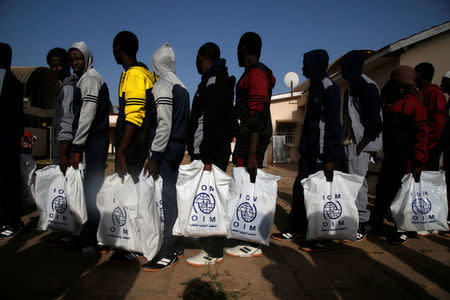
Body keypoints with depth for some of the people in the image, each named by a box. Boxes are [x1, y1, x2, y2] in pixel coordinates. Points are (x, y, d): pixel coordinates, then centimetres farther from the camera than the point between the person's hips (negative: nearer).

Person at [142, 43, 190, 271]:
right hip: (178, 147, 9)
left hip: (165, 149, -9)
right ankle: (176, 244, 24)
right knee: (171, 195, 14)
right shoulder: (181, 86, 17)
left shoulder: (162, 85, -9)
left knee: (164, 198, -6)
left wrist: (154, 155, -19)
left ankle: (168, 254, 1)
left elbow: (164, 124, -19)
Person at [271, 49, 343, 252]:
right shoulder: (314, 88, 18)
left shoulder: (329, 88, -9)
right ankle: (295, 230, 22)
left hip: (323, 152, -9)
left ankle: (323, 237, 10)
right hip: (310, 150, 9)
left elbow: (332, 123, -15)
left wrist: (331, 158, -18)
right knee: (300, 188, 10)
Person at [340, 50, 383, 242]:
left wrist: (360, 146, -18)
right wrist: (345, 143, 15)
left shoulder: (367, 86, -8)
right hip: (349, 143, 9)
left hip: (358, 145, -9)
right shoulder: (352, 87, 20)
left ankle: (361, 225, 2)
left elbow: (374, 121, -16)